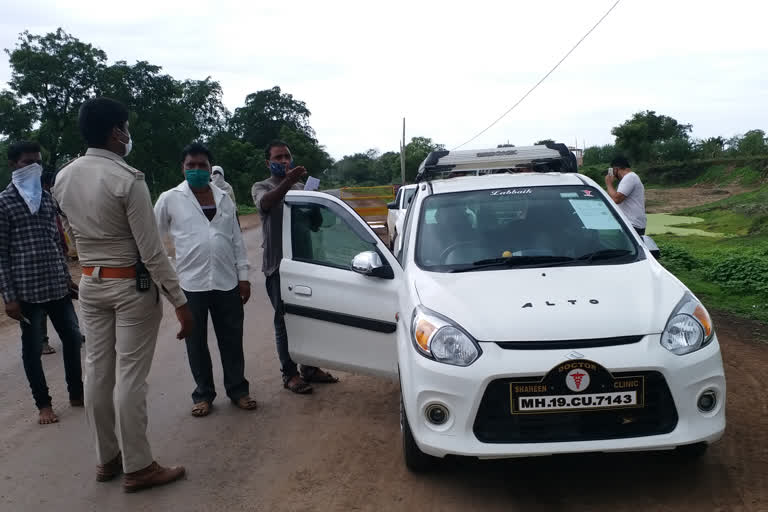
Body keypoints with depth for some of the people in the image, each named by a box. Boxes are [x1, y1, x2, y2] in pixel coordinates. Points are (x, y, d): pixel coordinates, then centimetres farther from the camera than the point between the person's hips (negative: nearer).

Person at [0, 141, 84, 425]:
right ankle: (44, 404, 19)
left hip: (57, 286, 5)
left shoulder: (47, 198, 11)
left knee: (72, 337, 12)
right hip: (27, 289, -5)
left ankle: (76, 394, 28)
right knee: (32, 347, 6)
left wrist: (67, 278, 15)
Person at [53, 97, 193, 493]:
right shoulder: (127, 179, -20)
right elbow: (152, 250, -20)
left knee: (98, 371, 12)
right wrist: (180, 301, -15)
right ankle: (137, 468, 10)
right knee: (130, 376, -1)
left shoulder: (63, 178, 2)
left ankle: (107, 458, 26)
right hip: (132, 285, -7)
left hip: (90, 284, 7)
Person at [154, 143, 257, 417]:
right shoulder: (170, 199, -1)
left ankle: (237, 390, 24)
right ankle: (203, 394, 23)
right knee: (196, 342, 9)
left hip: (227, 282, 2)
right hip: (191, 284, -2)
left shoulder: (224, 198, 9)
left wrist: (243, 275, 7)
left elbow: (236, 239, 10)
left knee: (232, 340, 10)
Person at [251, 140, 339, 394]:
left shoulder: (300, 187, 15)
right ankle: (289, 374, 9)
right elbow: (265, 203, -28)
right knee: (285, 319, 0)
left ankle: (310, 368, 23)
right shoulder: (261, 187, -2)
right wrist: (287, 182, -43)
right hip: (279, 264, -5)